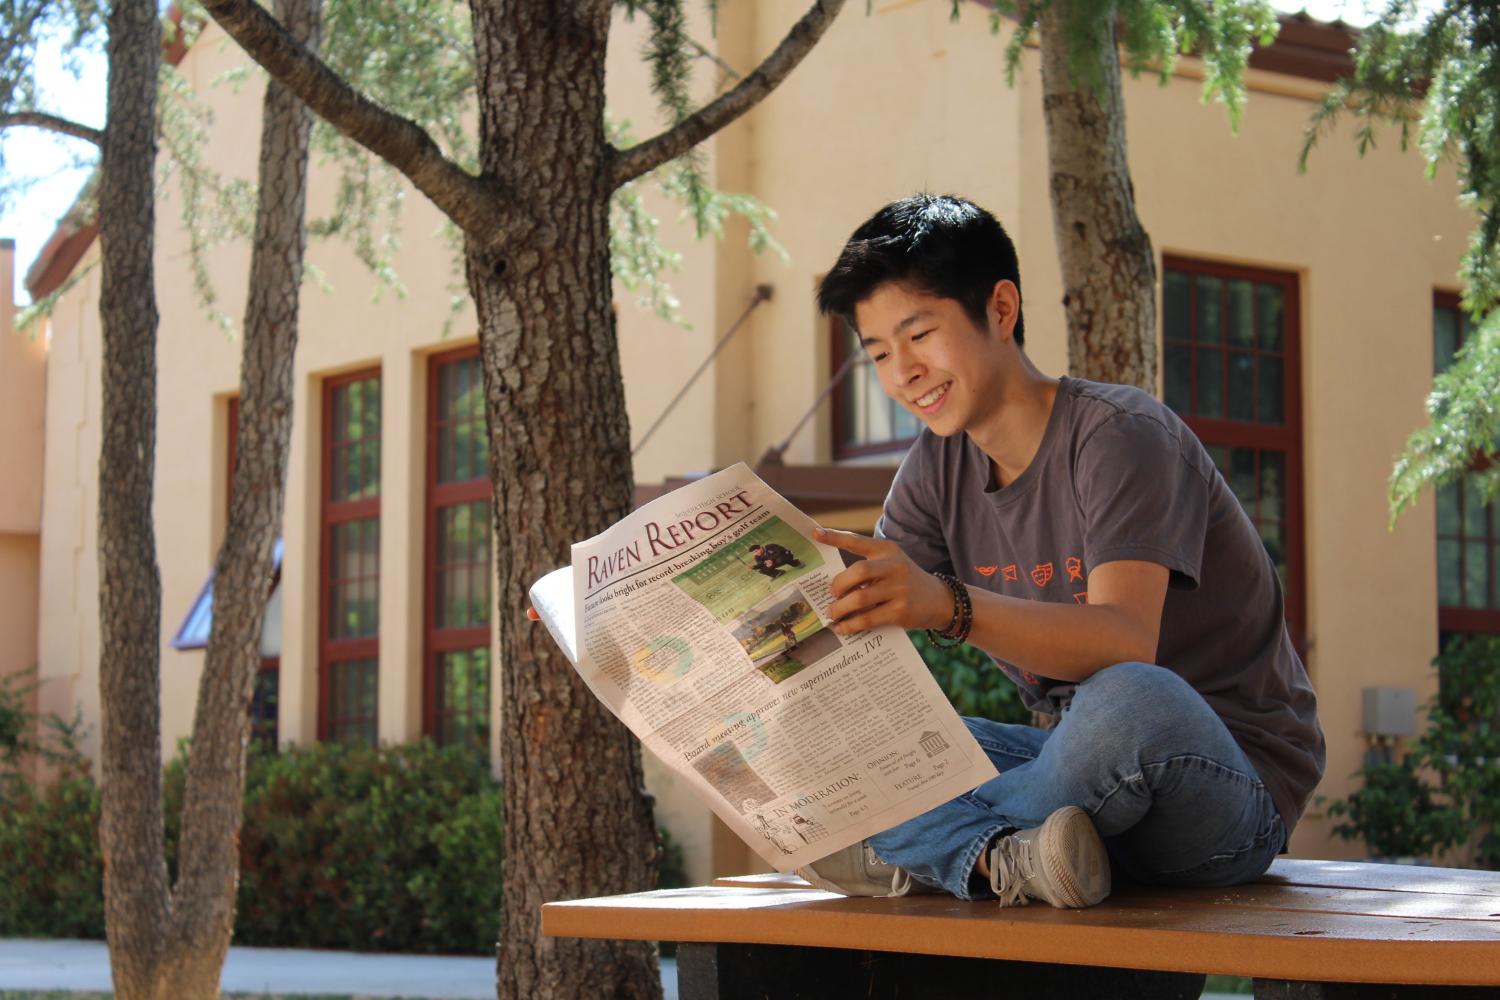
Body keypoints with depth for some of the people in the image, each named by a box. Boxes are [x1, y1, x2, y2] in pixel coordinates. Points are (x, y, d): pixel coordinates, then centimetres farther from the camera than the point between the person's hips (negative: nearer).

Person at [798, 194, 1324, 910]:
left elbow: (1126, 642, -30)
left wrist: (948, 605, -45)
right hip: (1087, 766, 7)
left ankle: (925, 854, -19)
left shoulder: (1119, 435, -15)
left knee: (1128, 700, -40)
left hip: (1238, 784, -7)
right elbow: (859, 623, 2)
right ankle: (1000, 858, -33)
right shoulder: (941, 465, 8)